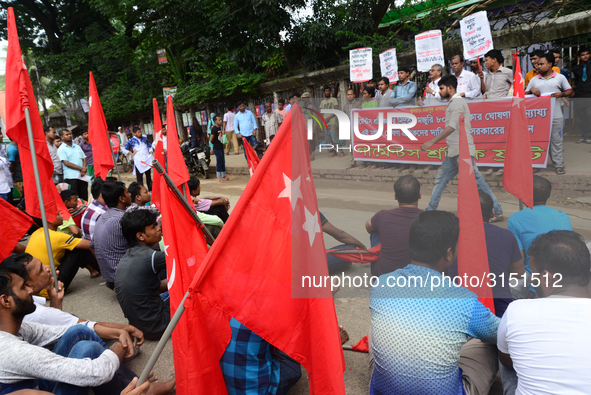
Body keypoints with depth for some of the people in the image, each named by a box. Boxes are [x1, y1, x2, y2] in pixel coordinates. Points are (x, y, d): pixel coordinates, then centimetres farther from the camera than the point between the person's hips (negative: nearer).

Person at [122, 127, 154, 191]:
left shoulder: (145, 139, 12)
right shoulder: (132, 141, 1)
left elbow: (150, 146, 22)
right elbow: (123, 148, 2)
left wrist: (150, 153, 8)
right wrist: (131, 153, -3)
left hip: (147, 159, 4)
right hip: (138, 161, -3)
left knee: (148, 175, 10)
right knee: (139, 176, -5)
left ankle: (150, 190, 18)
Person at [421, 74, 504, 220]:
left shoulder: (457, 102, -12)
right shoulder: (454, 102, 18)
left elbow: (452, 127, -24)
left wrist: (432, 142, -28)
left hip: (461, 150, -10)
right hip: (454, 151, 10)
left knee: (476, 181, -6)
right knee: (440, 179, 10)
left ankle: (497, 212, 2)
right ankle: (431, 211, 15)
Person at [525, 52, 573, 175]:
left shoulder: (560, 77, 5)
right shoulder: (534, 80, 10)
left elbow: (570, 91, 8)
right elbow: (525, 94, 11)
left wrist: (562, 94, -12)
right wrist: (531, 90, -10)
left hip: (555, 115, -1)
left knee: (556, 140, 2)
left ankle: (558, 165, 10)